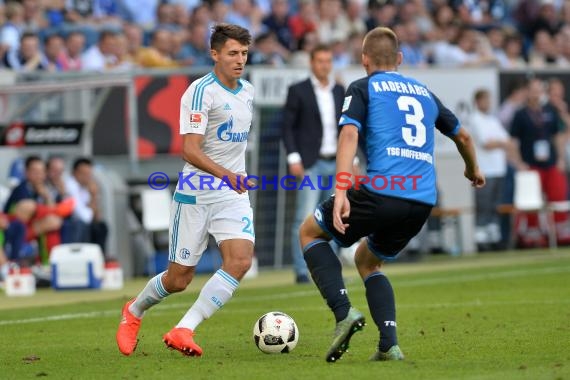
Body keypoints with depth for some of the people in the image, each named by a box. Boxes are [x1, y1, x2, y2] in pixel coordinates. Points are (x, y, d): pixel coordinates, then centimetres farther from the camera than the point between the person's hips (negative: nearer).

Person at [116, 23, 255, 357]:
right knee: (179, 278, 2)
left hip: (234, 195, 6)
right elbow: (190, 150, -23)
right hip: (196, 195, -6)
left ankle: (184, 330, -18)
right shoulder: (201, 91, -14)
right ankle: (134, 311, 35)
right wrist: (225, 174, -35)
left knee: (240, 260, -20)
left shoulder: (248, 92, 10)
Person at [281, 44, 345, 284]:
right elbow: (287, 126, -3)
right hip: (310, 164, -5)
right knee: (305, 219, -11)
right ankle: (301, 271, -12)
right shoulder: (298, 91, -1)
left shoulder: (339, 91, 14)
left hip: (336, 165, 5)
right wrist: (293, 158, -13)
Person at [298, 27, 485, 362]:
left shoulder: (363, 89, 8)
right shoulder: (424, 93, 23)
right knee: (367, 260, 28)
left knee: (310, 232, 18)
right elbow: (463, 136, 35)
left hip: (380, 190, -6)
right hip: (424, 201, 6)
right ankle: (389, 345, 9)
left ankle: (344, 312, -2)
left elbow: (349, 135, -10)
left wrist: (341, 191, -19)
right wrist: (473, 170, 55)